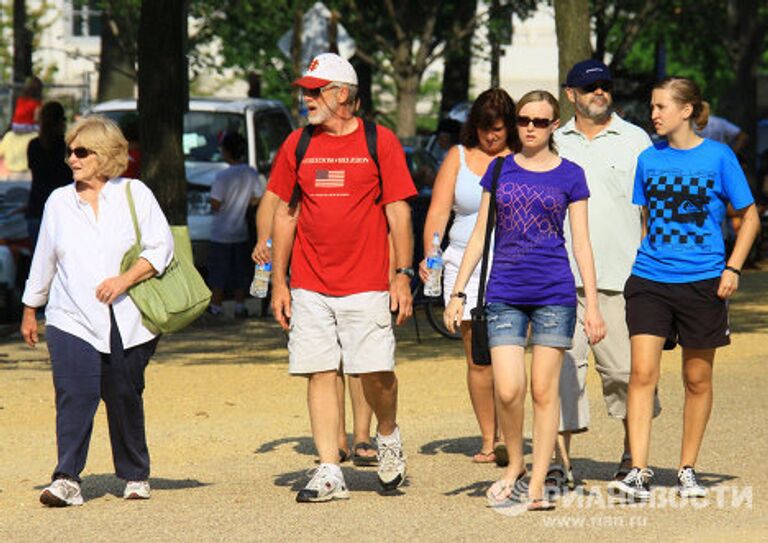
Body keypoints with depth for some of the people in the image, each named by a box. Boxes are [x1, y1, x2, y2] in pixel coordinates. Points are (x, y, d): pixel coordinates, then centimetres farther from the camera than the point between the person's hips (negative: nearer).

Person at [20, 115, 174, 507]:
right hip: (72, 320, 1)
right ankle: (66, 480, -19)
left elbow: (161, 247, -1)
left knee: (124, 398, 4)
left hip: (127, 322, -1)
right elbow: (44, 260, 20)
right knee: (75, 394, -14)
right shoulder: (58, 202, 12)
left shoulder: (135, 195, 4)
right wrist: (30, 310, 23)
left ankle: (135, 476, 20)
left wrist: (126, 279, -15)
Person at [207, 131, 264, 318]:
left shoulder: (223, 176, -19)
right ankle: (240, 307, 16)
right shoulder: (252, 174, -2)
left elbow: (215, 205, -17)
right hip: (241, 232, 5)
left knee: (218, 274, 3)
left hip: (221, 234, -5)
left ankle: (215, 307, 6)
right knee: (240, 272, 14)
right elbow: (258, 199, 7)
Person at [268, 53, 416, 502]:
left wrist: (403, 275, -6)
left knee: (375, 372, -7)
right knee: (320, 373, -1)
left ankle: (388, 434, 23)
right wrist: (278, 282, 9)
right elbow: (285, 213, 13)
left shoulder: (380, 142, 0)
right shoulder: (298, 145, 9)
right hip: (310, 286, 3)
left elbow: (398, 212, 1)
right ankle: (330, 473, 2)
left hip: (367, 284, -3)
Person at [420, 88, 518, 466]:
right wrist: (429, 254, -10)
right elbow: (438, 211, 5)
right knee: (477, 359, 2)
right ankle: (488, 440, 10)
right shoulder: (459, 157, 10)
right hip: (466, 265, 2)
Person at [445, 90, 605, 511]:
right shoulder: (500, 170, 9)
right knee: (508, 390, -8)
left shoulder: (569, 175, 4)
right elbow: (480, 235, 12)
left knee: (544, 390, 0)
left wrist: (592, 304, -1)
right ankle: (514, 466, 15)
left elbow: (581, 243, 4)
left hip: (554, 294, -1)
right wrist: (458, 293, 7)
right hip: (504, 295, 1)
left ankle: (536, 485, 7)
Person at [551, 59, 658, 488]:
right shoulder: (555, 144, 14)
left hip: (619, 275, -2)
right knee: (562, 364, -4)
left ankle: (633, 454, 16)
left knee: (624, 367, -1)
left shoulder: (635, 140, 6)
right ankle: (561, 461, -3)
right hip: (562, 275, 2)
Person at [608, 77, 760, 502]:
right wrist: (640, 261, 12)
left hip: (702, 282, -2)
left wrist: (732, 268, -5)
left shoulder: (718, 157, -2)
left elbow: (749, 217, 4)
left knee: (697, 378, 7)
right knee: (642, 372, -11)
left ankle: (687, 470, 20)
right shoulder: (649, 159, 7)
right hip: (650, 279, 2)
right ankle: (638, 473, -14)